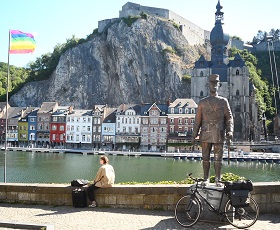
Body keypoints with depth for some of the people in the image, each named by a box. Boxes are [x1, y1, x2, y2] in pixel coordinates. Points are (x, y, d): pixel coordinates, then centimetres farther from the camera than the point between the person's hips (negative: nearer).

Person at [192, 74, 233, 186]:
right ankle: (206, 179, 14)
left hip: (219, 135, -1)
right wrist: (194, 135, 2)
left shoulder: (223, 101, 8)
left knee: (218, 158, 3)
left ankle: (217, 179, 12)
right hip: (206, 134, 1)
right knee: (205, 157, 5)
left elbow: (229, 117, 4)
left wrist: (230, 132, -11)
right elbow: (198, 119, 8)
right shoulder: (202, 102, 9)